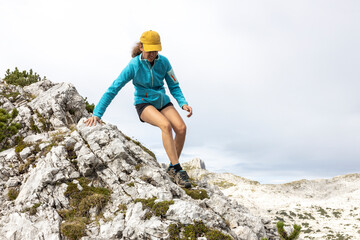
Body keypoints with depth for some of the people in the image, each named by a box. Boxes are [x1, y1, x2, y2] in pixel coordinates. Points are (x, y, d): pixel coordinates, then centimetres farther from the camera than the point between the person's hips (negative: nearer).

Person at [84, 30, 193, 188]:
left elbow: (174, 86, 5)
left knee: (181, 128, -23)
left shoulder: (163, 62, -4)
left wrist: (183, 104, -14)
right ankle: (178, 170, -30)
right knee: (166, 125, -34)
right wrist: (97, 113, -20)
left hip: (162, 102, 4)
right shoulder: (134, 66, -14)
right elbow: (113, 89, -14)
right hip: (144, 104, -4)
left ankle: (172, 170, -5)